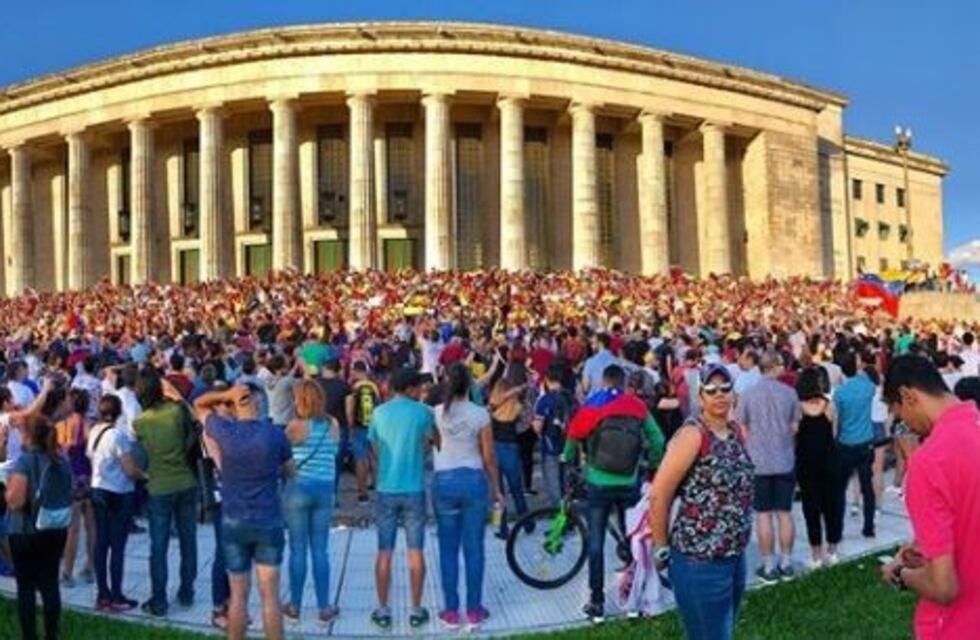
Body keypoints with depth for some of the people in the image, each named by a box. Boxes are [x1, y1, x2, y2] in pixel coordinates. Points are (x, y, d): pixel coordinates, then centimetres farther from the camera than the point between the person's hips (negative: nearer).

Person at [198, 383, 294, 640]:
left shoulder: (223, 431, -8)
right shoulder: (275, 434, -9)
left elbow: (199, 404, 11)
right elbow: (290, 472, 5)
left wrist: (225, 394, -5)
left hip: (233, 521, 1)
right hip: (269, 522, -1)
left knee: (238, 594, 11)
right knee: (270, 595, 4)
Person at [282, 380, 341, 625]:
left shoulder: (296, 425, -9)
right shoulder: (333, 425, 2)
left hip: (299, 488, -3)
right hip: (325, 489, 3)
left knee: (298, 549, 7)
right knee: (320, 551, 9)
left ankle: (295, 606, 18)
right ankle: (324, 608, 14)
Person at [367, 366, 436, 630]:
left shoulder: (379, 412, 0)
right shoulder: (422, 412, -6)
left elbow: (375, 447, 10)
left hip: (386, 489, 2)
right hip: (414, 489, -1)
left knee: (384, 552, 9)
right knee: (415, 551, 7)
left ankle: (383, 610, 14)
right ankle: (416, 610, 13)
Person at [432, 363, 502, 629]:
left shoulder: (436, 413, -4)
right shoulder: (480, 414, -6)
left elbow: (431, 445, 2)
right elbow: (489, 457, -2)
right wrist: (496, 488, 9)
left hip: (444, 481, 1)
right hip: (474, 480, 0)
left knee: (448, 549, 10)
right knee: (474, 548, 9)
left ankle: (451, 611, 15)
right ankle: (474, 610, 16)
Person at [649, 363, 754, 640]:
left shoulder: (737, 431, 7)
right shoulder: (693, 434, -17)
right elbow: (659, 495, -17)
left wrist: (736, 547, 18)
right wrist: (662, 549, -10)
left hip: (735, 557, 8)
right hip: (700, 562, -8)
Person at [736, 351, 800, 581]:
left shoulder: (747, 394, -7)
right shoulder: (789, 392, -4)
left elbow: (742, 429, -1)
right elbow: (795, 427, 5)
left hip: (758, 461, -1)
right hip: (785, 461, 1)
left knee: (764, 514, 4)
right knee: (785, 513, 10)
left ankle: (769, 566, 9)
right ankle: (786, 563, 18)